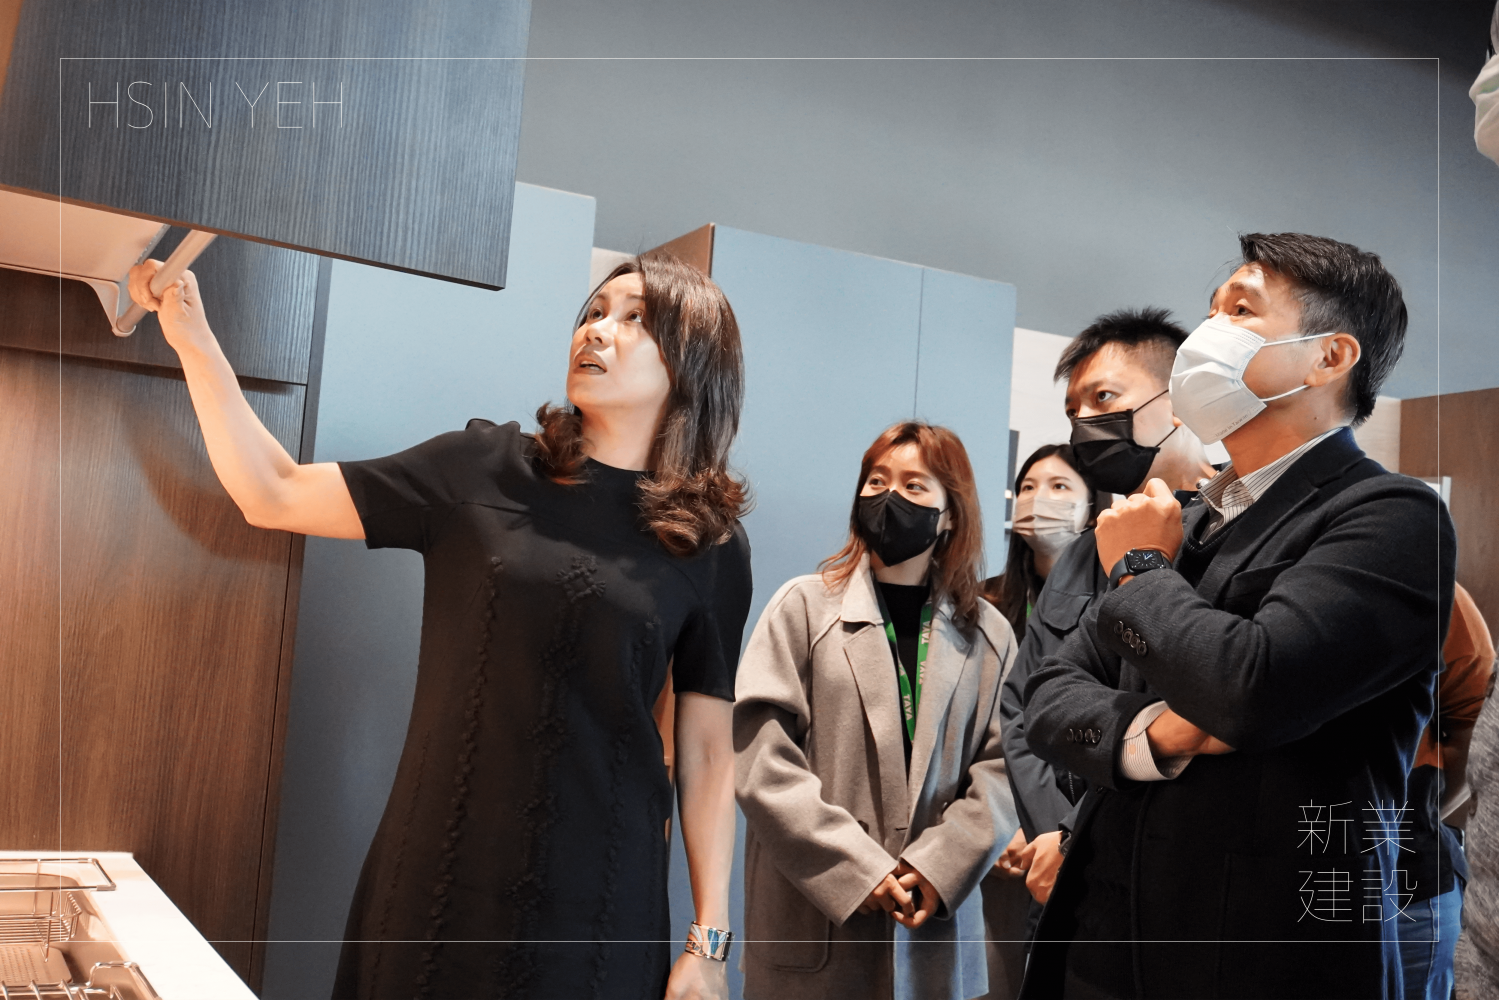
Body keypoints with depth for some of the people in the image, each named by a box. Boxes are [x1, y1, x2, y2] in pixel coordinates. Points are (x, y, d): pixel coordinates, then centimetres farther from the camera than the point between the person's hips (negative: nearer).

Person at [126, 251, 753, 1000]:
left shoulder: (712, 547, -2)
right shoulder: (485, 469, 0)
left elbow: (708, 752, 0)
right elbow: (273, 497, 2)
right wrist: (193, 339, -6)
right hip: (434, 882, 1)